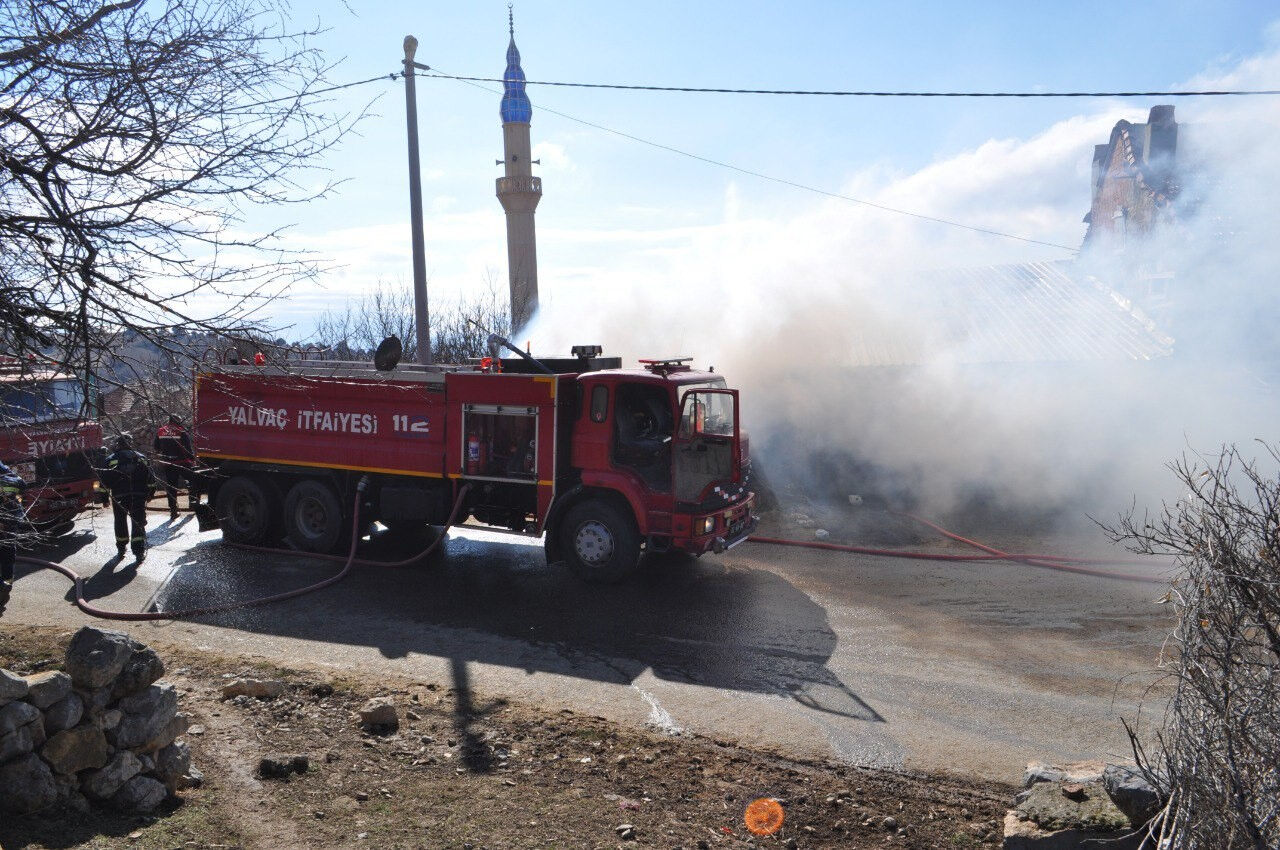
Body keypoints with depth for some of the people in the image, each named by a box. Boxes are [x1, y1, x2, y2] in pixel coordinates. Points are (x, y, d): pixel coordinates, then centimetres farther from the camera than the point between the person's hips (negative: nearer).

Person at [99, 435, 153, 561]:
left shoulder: (110, 459, 8)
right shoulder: (141, 458, 13)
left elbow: (104, 479, 2)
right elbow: (150, 478, 13)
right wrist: (149, 493, 21)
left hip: (119, 495, -1)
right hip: (139, 495, 1)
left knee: (120, 521, 16)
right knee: (138, 522, 1)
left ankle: (121, 549, 25)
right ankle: (139, 551, -9)